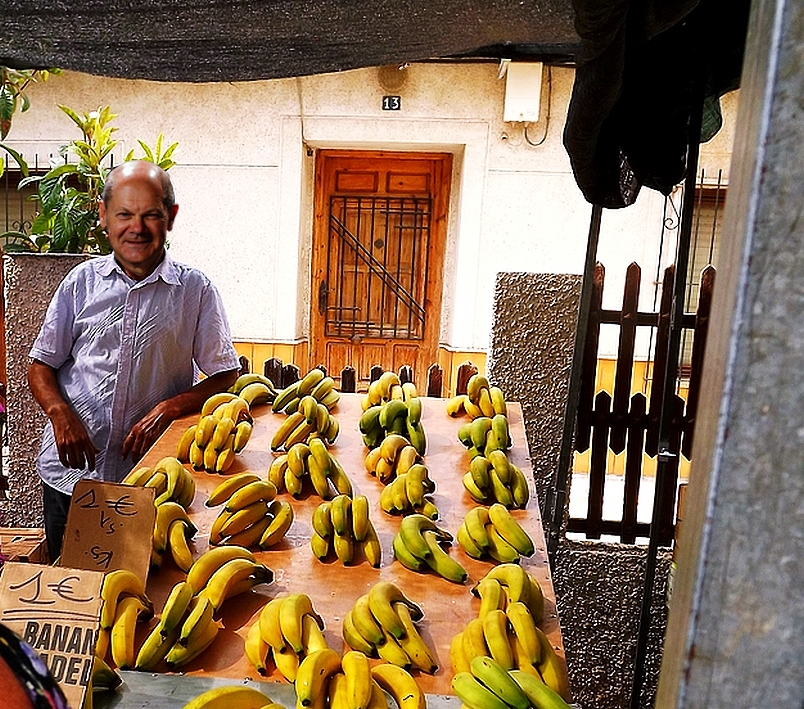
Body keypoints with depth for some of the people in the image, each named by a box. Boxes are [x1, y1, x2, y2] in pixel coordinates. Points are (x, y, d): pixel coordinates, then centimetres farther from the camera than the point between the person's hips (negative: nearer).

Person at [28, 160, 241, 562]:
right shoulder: (82, 281, 6)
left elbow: (225, 376, -1)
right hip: (71, 472, 2)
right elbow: (41, 366, 10)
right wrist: (60, 412, -9)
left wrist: (168, 409, -16)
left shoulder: (196, 290, -1)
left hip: (151, 479, -2)